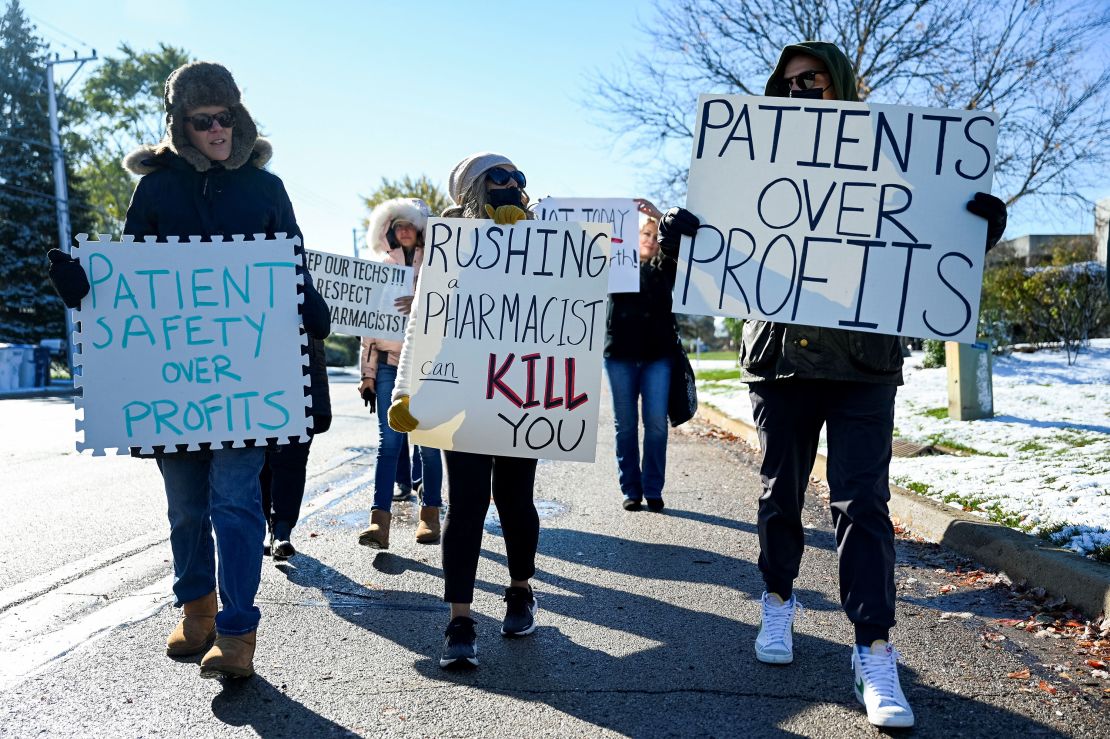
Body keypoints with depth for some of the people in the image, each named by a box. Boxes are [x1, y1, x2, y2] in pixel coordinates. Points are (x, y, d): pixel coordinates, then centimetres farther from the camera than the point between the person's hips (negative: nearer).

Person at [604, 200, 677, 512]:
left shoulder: (665, 268, 11)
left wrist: (660, 215, -11)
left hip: (657, 356, 0)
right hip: (620, 355, 0)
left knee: (656, 424, -3)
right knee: (625, 425, 3)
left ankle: (653, 491, 6)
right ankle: (631, 490, 11)